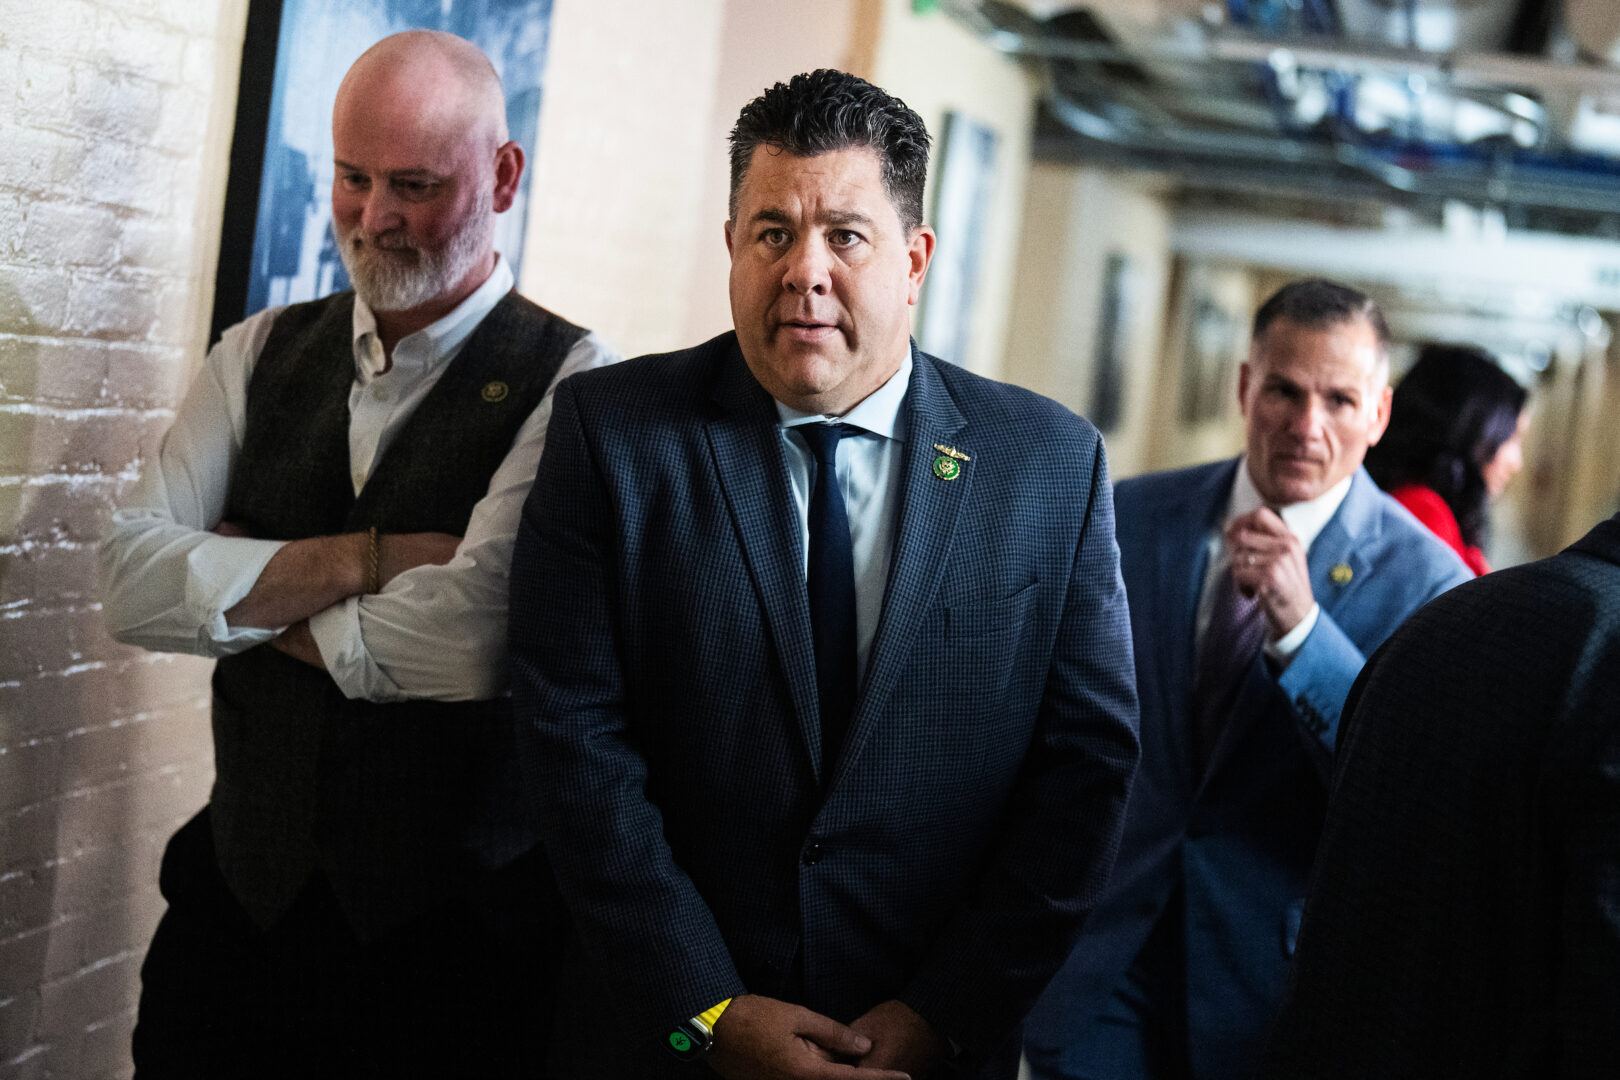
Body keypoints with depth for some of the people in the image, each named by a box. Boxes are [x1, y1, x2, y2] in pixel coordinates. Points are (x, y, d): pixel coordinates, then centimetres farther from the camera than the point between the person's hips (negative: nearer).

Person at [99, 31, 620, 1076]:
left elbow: (465, 639, -24)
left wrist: (239, 593, -10)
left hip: (453, 927, -4)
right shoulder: (263, 353, 6)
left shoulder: (574, 382, -11)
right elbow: (134, 584, -6)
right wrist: (365, 557, -17)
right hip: (238, 889, 4)